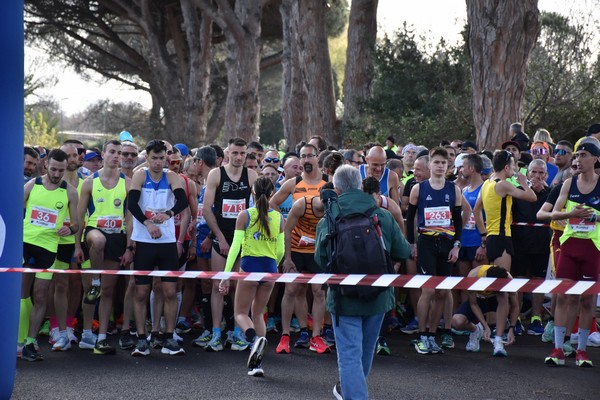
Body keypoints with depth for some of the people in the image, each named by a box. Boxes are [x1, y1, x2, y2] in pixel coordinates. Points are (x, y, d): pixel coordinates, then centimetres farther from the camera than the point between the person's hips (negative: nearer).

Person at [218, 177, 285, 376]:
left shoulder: (245, 216, -4)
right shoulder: (278, 218, 5)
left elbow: (235, 246, -9)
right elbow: (280, 251, 7)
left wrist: (226, 274, -7)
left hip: (250, 265, -4)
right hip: (270, 267, 4)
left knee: (241, 313, 8)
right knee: (258, 313, 16)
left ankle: (255, 337, -25)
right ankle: (257, 361, 7)